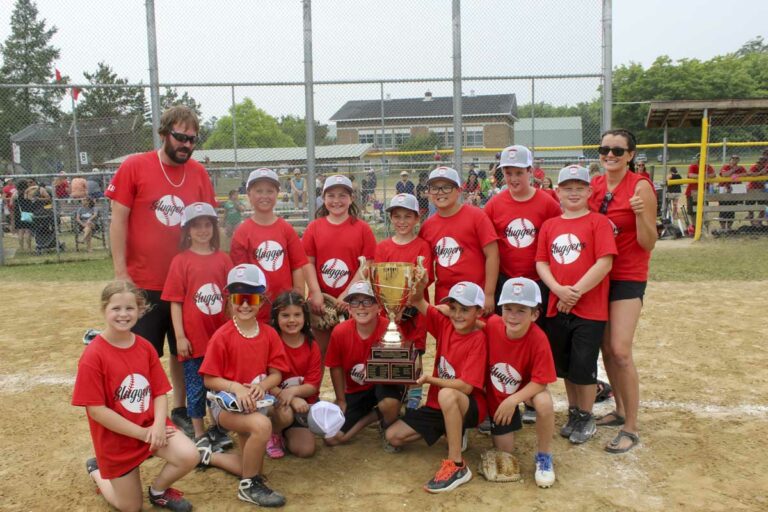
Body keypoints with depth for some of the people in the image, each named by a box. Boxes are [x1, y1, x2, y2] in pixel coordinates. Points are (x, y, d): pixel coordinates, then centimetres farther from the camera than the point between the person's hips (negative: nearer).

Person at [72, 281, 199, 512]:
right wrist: (142, 433, -18)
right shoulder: (93, 356, -20)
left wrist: (158, 425, -21)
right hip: (116, 438, -3)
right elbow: (96, 410, -20)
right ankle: (97, 471, 39)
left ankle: (158, 490, 11)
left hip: (151, 425, 4)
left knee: (189, 456, -22)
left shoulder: (145, 347, -4)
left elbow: (159, 392, -2)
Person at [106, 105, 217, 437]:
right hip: (143, 282, -3)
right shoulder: (134, 167, -6)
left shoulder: (198, 173, 3)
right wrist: (120, 273, -8)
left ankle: (180, 411, 29)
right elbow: (118, 220, -5)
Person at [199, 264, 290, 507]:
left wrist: (261, 386, -22)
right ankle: (249, 486, -12)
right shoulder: (222, 336, -14)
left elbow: (276, 373, -2)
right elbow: (209, 379, -13)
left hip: (255, 402, 5)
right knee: (262, 424, -36)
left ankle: (207, 454, 34)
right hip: (226, 402, -5)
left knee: (253, 467, 7)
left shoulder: (269, 334, -3)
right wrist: (237, 388, -27)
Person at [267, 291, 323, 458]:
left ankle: (285, 433, 20)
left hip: (303, 404, 3)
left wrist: (293, 391, -26)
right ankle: (273, 435, -1)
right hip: (276, 401, -3)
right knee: (285, 414, -36)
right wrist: (291, 400, -27)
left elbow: (313, 386, -5)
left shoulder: (312, 346, -2)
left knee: (305, 450, -13)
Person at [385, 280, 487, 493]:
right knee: (393, 436, 3)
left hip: (469, 406, -7)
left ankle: (457, 465, -28)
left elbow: (466, 386, -25)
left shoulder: (478, 339, -19)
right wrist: (418, 287, -32)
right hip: (438, 405, 7)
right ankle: (453, 434, 18)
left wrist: (430, 379, -20)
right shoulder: (446, 325, -1)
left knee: (447, 395, -41)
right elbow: (418, 303, -10)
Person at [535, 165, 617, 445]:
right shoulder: (549, 225, 9)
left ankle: (586, 418, 21)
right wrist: (559, 290, -11)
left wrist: (576, 292, -16)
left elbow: (605, 263, -13)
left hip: (590, 308, -4)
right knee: (564, 365, 15)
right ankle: (573, 412, 33)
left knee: (584, 366, 1)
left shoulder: (599, 222, -5)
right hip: (557, 307, 5)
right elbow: (541, 262, 5)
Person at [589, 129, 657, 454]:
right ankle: (620, 410, 29)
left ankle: (631, 429, 1)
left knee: (620, 350, -11)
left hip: (628, 278, -5)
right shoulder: (594, 186, 5)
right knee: (605, 349, 11)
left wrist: (640, 213, -28)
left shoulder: (640, 187, -11)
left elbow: (648, 244, -12)